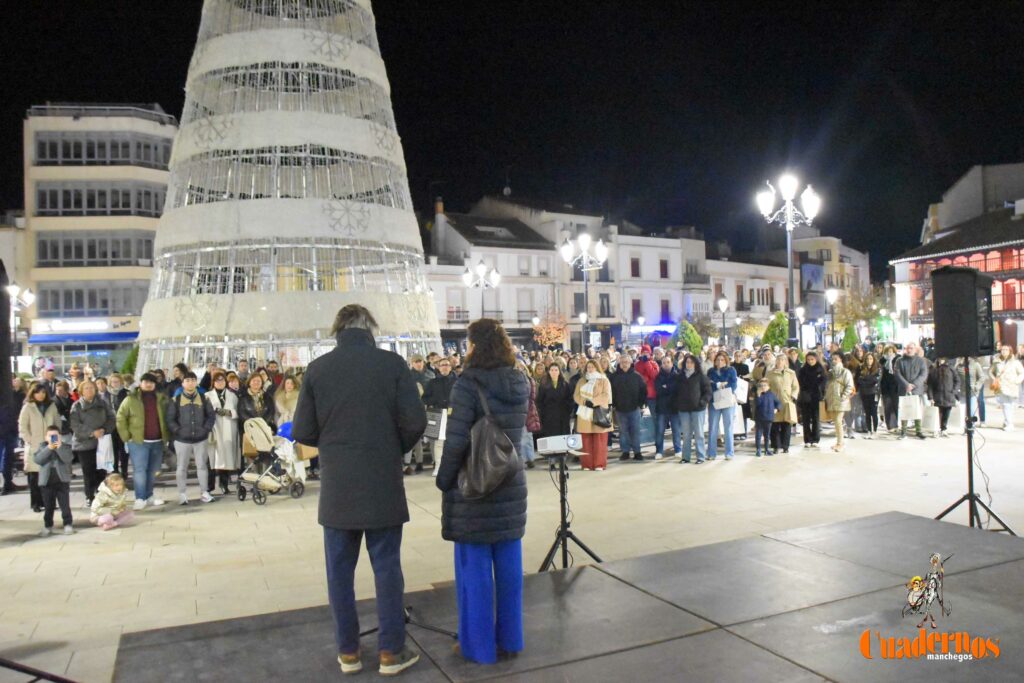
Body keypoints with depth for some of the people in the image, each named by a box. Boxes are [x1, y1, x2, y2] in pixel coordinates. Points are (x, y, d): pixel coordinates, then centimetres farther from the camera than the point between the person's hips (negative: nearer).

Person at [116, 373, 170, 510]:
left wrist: (167, 435, 9)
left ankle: (149, 496, 21)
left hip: (157, 441, 4)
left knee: (152, 470, 10)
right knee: (139, 470, -6)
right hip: (138, 441, -4)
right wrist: (126, 436, -5)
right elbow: (121, 418, -1)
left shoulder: (161, 399, 8)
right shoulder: (132, 399, -3)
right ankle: (140, 498, -1)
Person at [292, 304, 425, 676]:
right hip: (383, 486, -1)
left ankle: (347, 652, 23)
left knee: (340, 571, 13)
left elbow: (302, 432, -1)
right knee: (387, 568, 9)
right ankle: (391, 652, 17)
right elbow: (415, 422, -9)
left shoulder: (317, 368, -3)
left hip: (336, 488, 2)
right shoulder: (392, 363, -7)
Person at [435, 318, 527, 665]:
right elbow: (519, 430, 9)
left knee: (474, 567, 6)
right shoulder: (520, 383, 2)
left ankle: (479, 644, 17)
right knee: (508, 563, 13)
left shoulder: (468, 384, -17)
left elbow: (456, 440, -18)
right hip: (511, 484, 6)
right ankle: (509, 639, 25)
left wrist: (443, 480, -6)